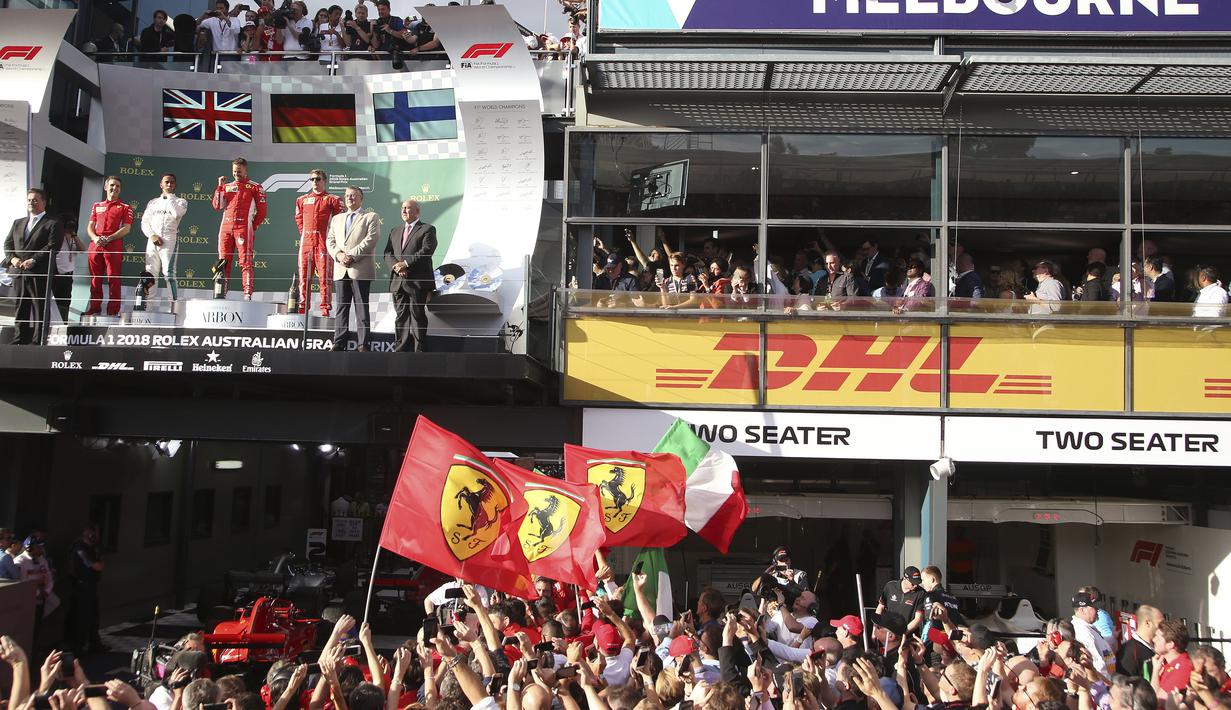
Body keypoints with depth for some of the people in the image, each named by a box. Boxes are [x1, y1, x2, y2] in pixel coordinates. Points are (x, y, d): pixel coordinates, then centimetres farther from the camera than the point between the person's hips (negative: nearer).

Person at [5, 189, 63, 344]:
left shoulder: (53, 224, 1)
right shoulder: (17, 223, 21)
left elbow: (52, 246, -11)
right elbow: (8, 243, 16)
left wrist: (34, 260, -19)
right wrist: (12, 258, -5)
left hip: (40, 273, -6)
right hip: (18, 273, 6)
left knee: (40, 310, -3)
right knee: (20, 309, 10)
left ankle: (38, 342, 0)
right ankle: (19, 341, 16)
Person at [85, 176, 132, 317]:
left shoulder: (125, 207, 9)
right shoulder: (97, 206, 21)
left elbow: (126, 228, -1)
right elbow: (90, 226, 16)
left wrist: (108, 238, -12)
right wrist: (96, 238, -5)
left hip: (114, 245, -4)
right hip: (95, 245, 4)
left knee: (113, 278, -6)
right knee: (95, 278, 4)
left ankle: (113, 311, -6)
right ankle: (95, 308, 9)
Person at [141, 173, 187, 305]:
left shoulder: (180, 201, 12)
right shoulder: (153, 203, 22)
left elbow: (177, 213, -11)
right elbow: (144, 222, 14)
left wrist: (170, 197, 2)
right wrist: (152, 236, -4)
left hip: (169, 240, -4)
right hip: (152, 240, 4)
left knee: (168, 273, -15)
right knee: (150, 273, -1)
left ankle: (174, 301, -19)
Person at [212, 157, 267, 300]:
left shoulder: (254, 187, 7)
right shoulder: (227, 186, 20)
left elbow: (261, 211, 5)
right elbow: (217, 206, 11)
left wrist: (252, 227, 2)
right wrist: (220, 187, 5)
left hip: (243, 228, -5)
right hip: (225, 227, 5)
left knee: (245, 262, -10)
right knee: (223, 261, 2)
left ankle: (248, 294, -14)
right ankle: (222, 292, 6)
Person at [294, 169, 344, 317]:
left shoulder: (332, 200, 3)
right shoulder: (302, 200, 16)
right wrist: (304, 233, 16)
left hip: (323, 242, -4)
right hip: (305, 242, 4)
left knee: (324, 277, -6)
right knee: (304, 277, 3)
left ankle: (325, 310, -6)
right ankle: (303, 309, 7)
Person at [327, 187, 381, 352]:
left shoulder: (371, 217, 6)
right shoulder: (337, 218, 22)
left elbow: (372, 238, -8)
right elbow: (330, 240, 14)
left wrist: (352, 256, -14)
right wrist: (338, 255, -7)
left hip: (360, 270, -5)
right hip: (340, 270, 5)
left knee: (362, 308, -4)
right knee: (340, 307, 5)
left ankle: (362, 344, -4)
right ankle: (338, 343, 7)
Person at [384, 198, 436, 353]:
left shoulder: (427, 229, 2)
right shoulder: (395, 231, 20)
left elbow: (426, 251, -12)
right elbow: (388, 253, 11)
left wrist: (406, 263, -17)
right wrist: (396, 266, -10)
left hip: (418, 282, -5)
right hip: (398, 282, 5)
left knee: (418, 315, -3)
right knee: (400, 315, 7)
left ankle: (419, 350, 2)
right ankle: (402, 348, 12)